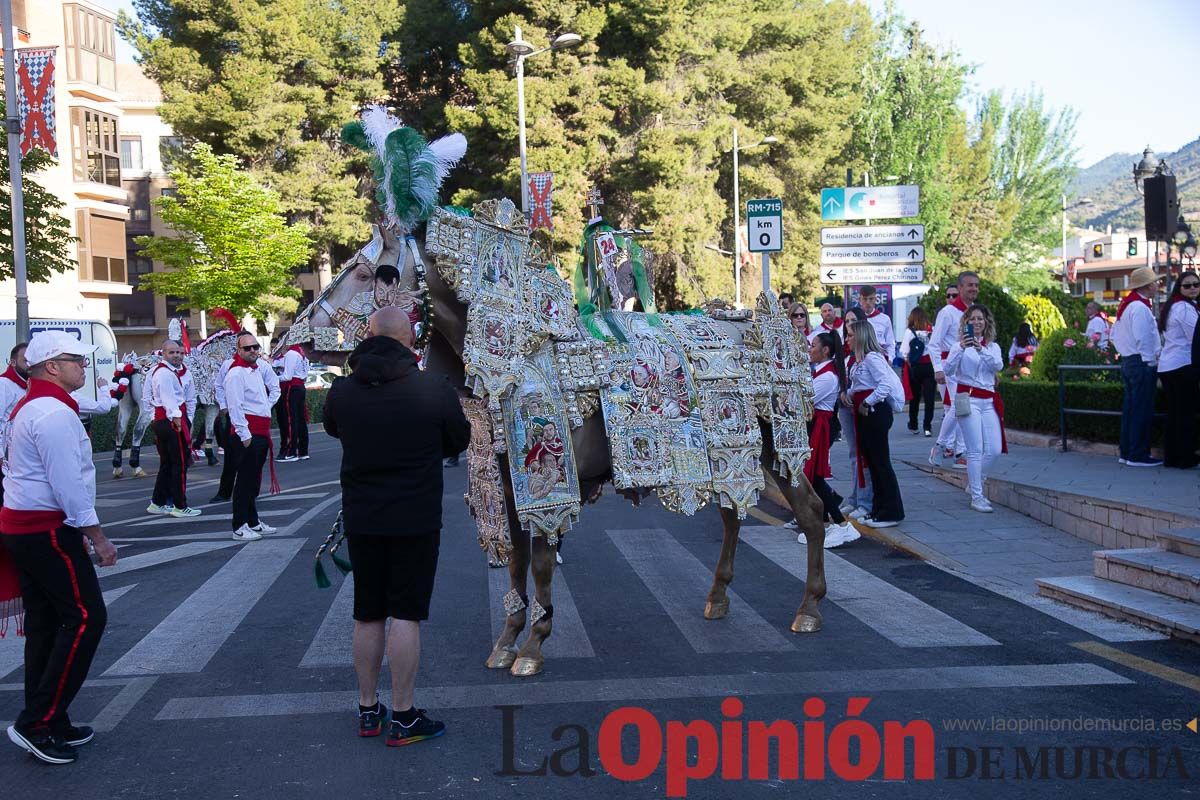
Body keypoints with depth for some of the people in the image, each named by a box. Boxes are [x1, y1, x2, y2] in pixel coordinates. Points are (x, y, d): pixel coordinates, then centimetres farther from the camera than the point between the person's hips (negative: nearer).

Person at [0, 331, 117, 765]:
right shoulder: (55, 412, -18)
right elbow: (68, 483, -22)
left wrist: (78, 530, 24)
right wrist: (97, 537, -15)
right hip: (48, 532, -11)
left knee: (45, 623, 13)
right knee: (86, 617, -7)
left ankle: (48, 722, 20)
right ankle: (37, 722, -4)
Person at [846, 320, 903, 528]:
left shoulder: (872, 357, -14)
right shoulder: (861, 359, 15)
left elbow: (885, 384, -23)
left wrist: (867, 403, -20)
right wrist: (848, 395, 1)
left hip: (875, 412, -10)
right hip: (864, 415, 10)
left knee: (880, 462, -5)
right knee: (871, 461, 13)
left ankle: (891, 512, 2)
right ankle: (878, 510, 21)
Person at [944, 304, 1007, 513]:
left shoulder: (993, 346, 12)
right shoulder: (960, 345, 1)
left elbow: (998, 365, -8)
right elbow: (947, 370, -14)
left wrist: (981, 349, -22)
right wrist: (961, 348, -26)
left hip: (989, 401, 5)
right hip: (968, 399, -4)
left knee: (994, 449, 1)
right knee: (976, 449, -8)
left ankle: (974, 484, 23)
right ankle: (976, 497, -2)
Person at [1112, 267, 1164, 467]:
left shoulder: (1125, 305, 15)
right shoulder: (1140, 307, -16)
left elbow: (1114, 334, 20)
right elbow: (1142, 339, -21)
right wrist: (1150, 362, -16)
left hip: (1127, 361, 10)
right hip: (1141, 363, -10)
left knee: (1130, 409, 13)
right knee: (1142, 411, -5)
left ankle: (1126, 453, 18)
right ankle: (1138, 455, -1)